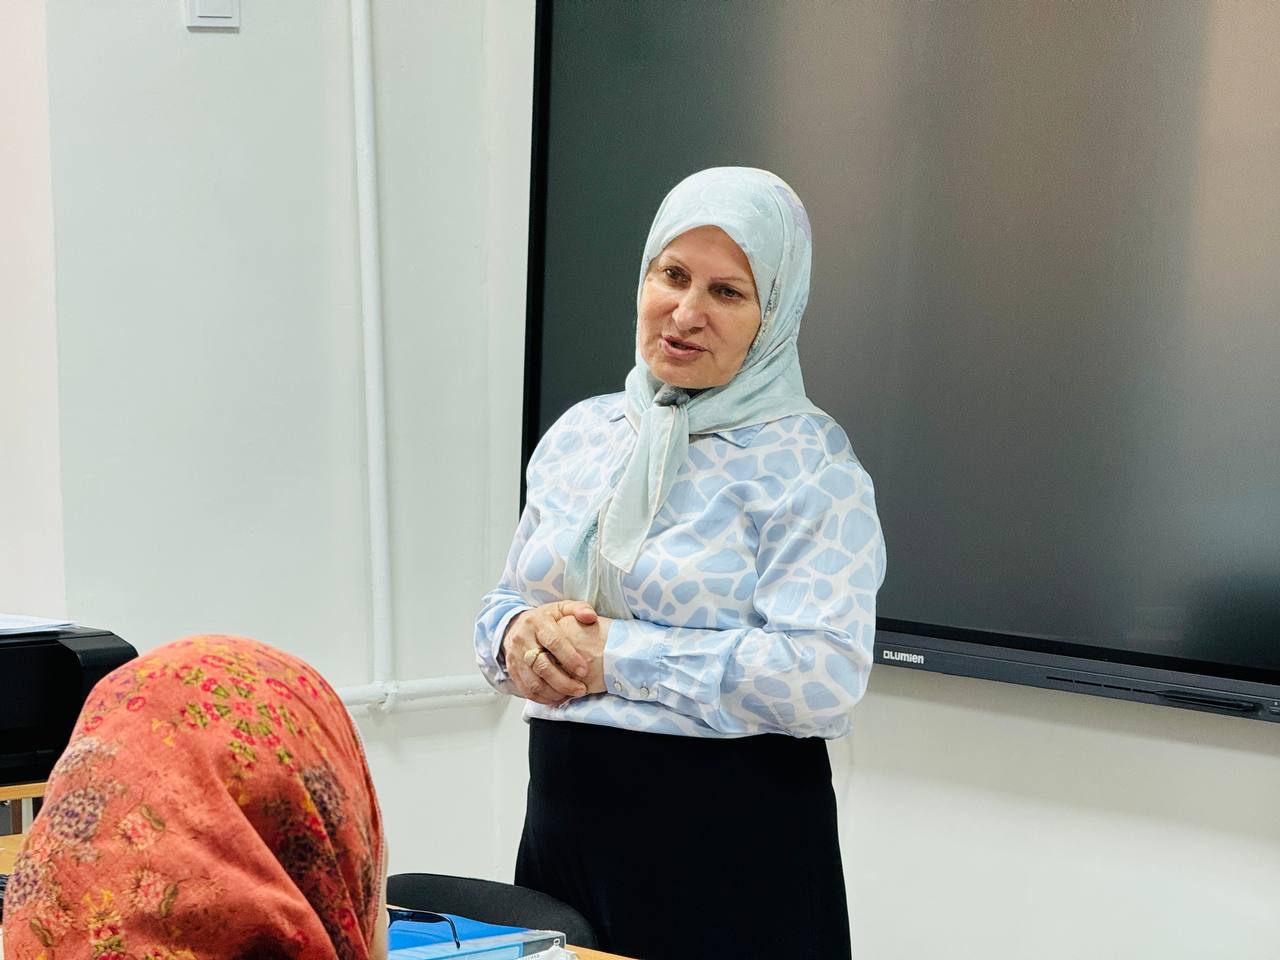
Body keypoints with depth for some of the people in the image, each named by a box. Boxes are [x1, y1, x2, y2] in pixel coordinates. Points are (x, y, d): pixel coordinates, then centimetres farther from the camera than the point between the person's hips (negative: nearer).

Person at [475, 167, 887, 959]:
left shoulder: (809, 463, -12)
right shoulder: (581, 433, 6)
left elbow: (825, 678, -22)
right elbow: (507, 601, 13)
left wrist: (617, 653, -20)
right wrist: (521, 635, -10)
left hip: (732, 848, -5)